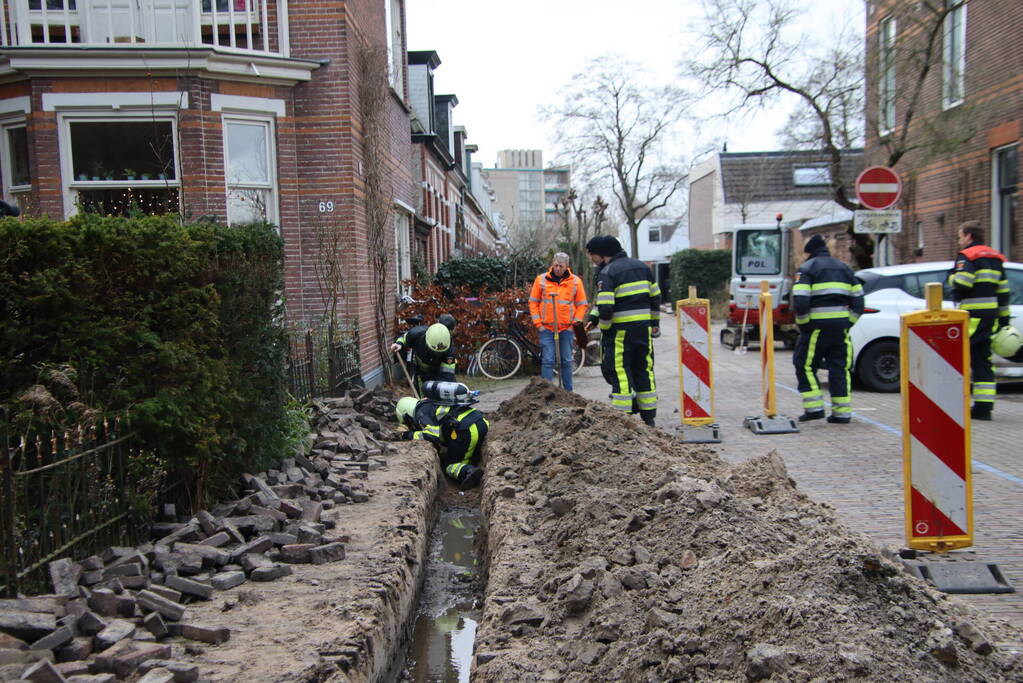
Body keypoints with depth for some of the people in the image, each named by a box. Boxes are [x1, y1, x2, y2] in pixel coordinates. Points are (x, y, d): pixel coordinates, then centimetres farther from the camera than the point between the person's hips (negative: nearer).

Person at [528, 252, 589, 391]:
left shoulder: (575, 281, 4)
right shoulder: (541, 279, 3)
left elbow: (582, 305, 7)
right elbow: (533, 302, 6)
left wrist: (576, 323, -3)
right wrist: (538, 323, -1)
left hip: (567, 328, 1)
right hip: (546, 328, -1)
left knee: (567, 361, 8)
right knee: (547, 360, -3)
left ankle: (568, 391, 17)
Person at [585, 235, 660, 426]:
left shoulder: (607, 273, -11)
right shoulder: (641, 266, 13)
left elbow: (605, 306, -19)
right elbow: (655, 296, 16)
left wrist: (604, 328, -4)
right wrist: (655, 322, 21)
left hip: (620, 330, -7)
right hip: (644, 327, 7)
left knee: (618, 371, 0)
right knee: (644, 369, 14)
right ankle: (649, 416, 19)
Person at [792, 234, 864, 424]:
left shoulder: (807, 268, 0)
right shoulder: (844, 268, 18)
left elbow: (800, 301, -12)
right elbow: (858, 300, 13)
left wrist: (803, 325, -2)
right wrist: (848, 322, 14)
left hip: (818, 325, -5)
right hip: (841, 326, 5)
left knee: (805, 365, 5)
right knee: (839, 368, 10)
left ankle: (814, 408, -1)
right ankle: (842, 413, 9)